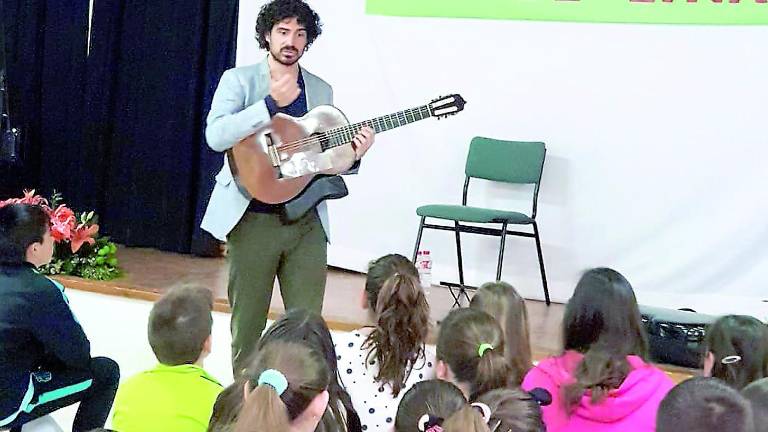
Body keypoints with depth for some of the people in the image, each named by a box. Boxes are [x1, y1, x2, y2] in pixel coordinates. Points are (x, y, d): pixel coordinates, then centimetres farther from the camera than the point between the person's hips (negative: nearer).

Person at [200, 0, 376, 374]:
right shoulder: (239, 80, 1)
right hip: (253, 219, -3)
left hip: (306, 220, 3)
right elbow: (215, 136, -16)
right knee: (247, 325, 5)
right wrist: (272, 103, -22)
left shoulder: (321, 90, 13)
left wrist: (352, 155, -4)